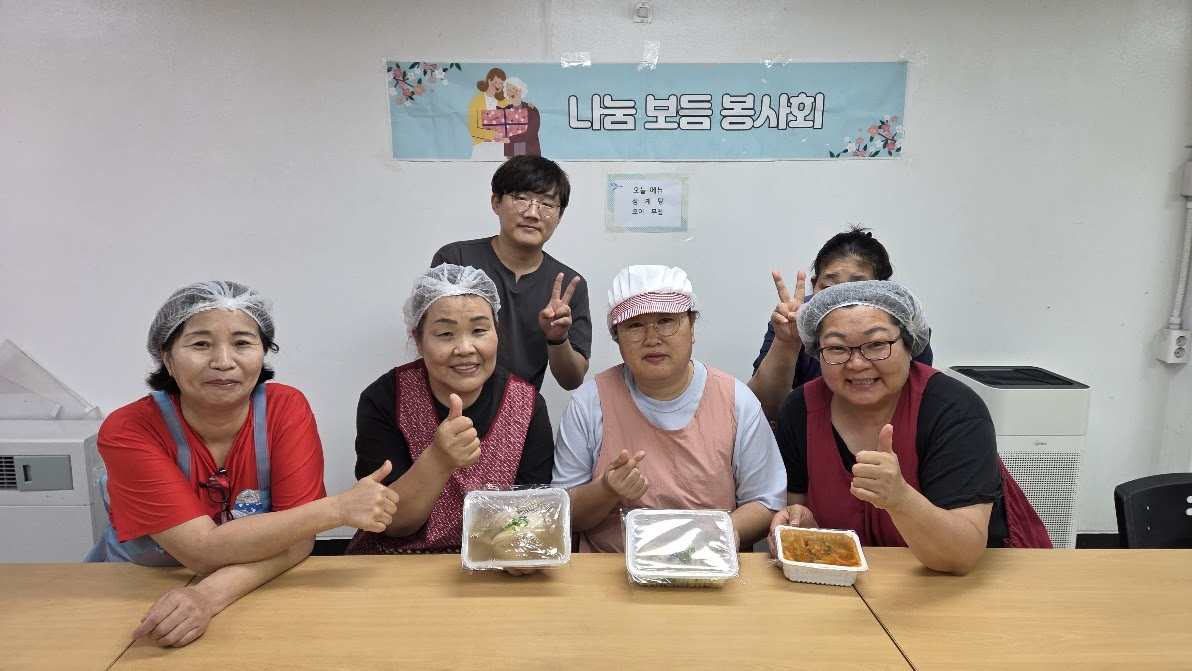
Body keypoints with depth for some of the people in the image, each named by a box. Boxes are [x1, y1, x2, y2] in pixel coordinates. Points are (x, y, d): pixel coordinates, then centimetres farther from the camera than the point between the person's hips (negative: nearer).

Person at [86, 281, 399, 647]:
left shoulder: (286, 408, -13)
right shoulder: (128, 431, -17)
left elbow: (296, 540, -16)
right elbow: (205, 551, -25)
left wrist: (211, 594, -32)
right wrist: (337, 508, -31)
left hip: (251, 595, 1)